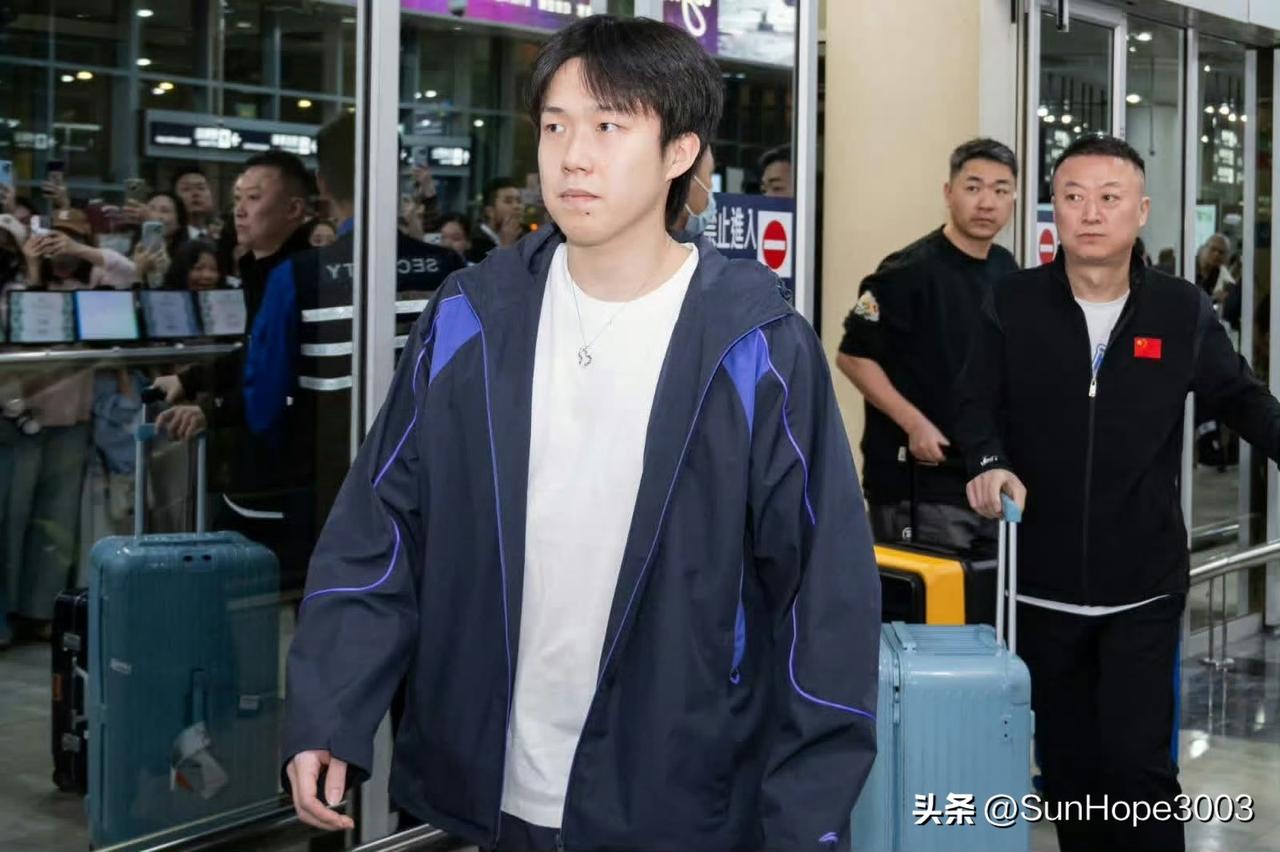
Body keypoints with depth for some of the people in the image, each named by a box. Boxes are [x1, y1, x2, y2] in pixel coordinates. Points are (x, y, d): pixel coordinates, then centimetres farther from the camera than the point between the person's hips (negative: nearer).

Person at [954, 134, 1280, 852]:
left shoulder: (1182, 310, 1)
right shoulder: (1013, 304, -1)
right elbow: (979, 404, 1)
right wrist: (990, 463, -20)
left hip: (1144, 583, -1)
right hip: (1044, 580, 1)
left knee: (1138, 763, -5)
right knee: (1066, 764, 13)